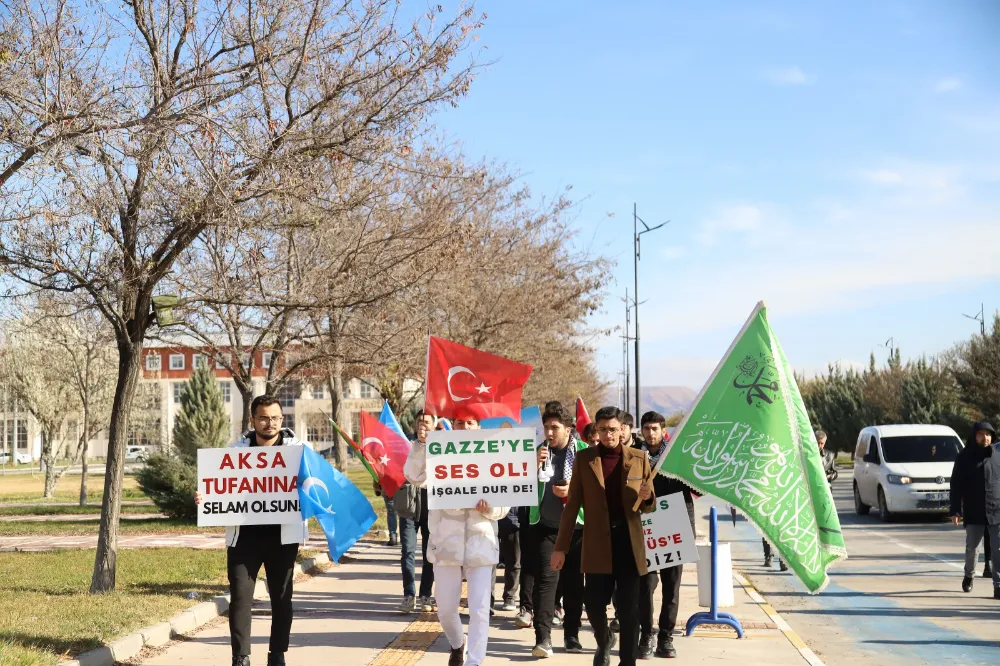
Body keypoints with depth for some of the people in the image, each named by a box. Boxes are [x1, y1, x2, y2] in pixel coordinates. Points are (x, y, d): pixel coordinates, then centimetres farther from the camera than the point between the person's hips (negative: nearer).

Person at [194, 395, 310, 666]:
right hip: (244, 534, 1)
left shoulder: (300, 448, 2)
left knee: (281, 597, 9)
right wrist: (203, 497, -12)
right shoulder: (237, 450, 7)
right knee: (240, 596, -2)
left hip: (283, 534, -1)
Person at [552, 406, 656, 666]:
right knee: (593, 603, 0)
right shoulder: (583, 459, 3)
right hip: (597, 544, 0)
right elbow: (572, 505, 4)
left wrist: (646, 498, -15)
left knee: (629, 610, 0)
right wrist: (560, 547, 1)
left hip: (629, 542, 0)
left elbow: (649, 506, 10)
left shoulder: (639, 459, 5)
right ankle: (604, 641, 32)